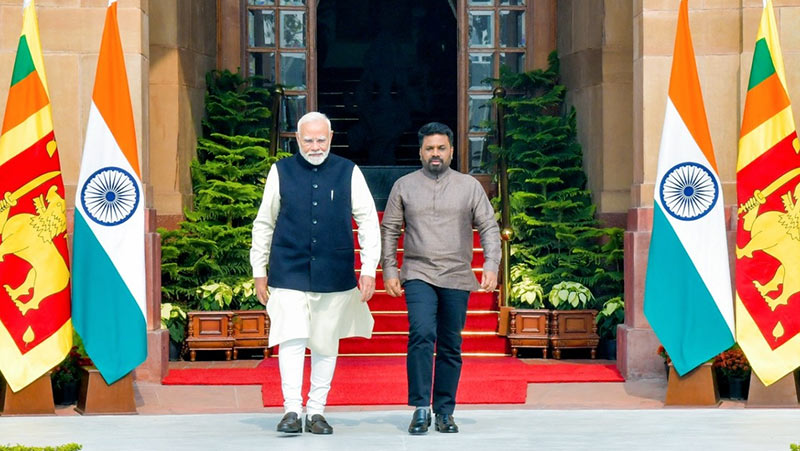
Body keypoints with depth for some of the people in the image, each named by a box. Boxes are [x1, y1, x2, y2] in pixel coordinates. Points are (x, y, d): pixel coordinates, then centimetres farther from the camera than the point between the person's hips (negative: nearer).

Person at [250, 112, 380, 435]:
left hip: (334, 275, 1)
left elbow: (368, 223, 6)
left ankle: (316, 411, 16)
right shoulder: (281, 172, 4)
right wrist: (259, 271, 9)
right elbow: (264, 223, 10)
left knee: (326, 344, 6)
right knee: (292, 339, -11)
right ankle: (292, 411, -7)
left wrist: (368, 270, 0)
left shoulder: (349, 173, 4)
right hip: (289, 272, -1)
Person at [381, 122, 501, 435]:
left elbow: (489, 228, 7)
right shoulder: (404, 186, 9)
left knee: (451, 347, 3)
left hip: (457, 279, 1)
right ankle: (421, 408, -14)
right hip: (418, 275, -1)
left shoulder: (470, 186, 9)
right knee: (422, 335, -19)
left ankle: (445, 412, 12)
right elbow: (389, 230, 11)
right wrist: (389, 271, 3)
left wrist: (491, 266, -6)